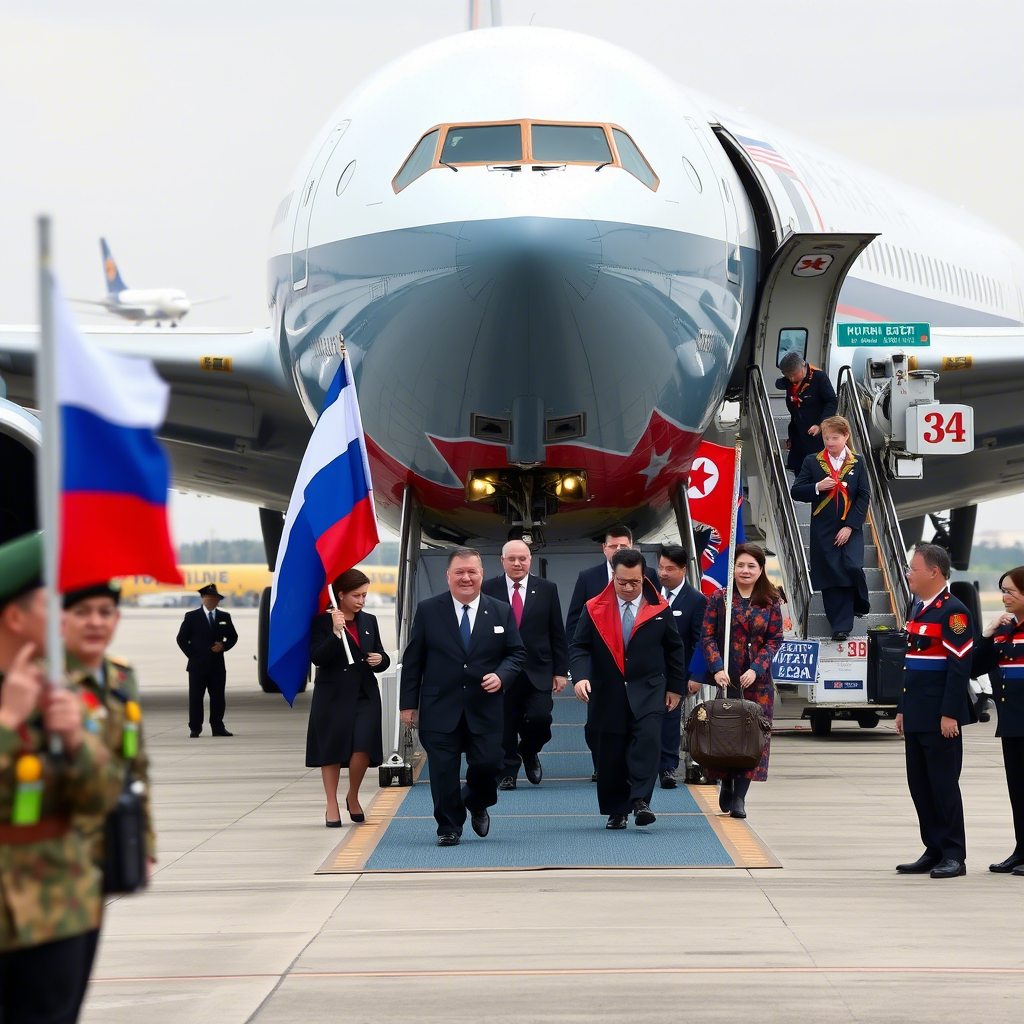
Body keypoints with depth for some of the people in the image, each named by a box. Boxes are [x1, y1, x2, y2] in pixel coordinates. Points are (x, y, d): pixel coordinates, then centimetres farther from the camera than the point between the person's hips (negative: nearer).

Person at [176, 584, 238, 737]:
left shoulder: (224, 617, 9)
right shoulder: (192, 616, 1)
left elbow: (233, 637, 15)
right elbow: (182, 639, 2)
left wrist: (223, 646, -5)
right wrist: (192, 655, -6)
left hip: (217, 665, 3)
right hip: (198, 664, -3)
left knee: (218, 697, 3)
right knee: (195, 697, -2)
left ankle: (218, 727, 8)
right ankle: (195, 729, 1)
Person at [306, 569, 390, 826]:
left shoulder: (369, 621, 11)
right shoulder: (322, 622, -4)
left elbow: (382, 658, 17)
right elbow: (317, 657, -15)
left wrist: (380, 660, -7)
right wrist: (336, 632, -24)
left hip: (365, 696, 3)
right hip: (332, 696, -3)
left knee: (363, 748, -10)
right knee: (331, 751, 3)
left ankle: (353, 798, 14)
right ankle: (332, 806, 15)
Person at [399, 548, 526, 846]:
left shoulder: (501, 612, 6)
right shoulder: (428, 611, 2)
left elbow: (517, 654, 9)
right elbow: (412, 661, 4)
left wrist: (501, 676, -12)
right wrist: (408, 703, 0)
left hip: (485, 708, 1)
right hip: (440, 708, -1)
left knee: (487, 764, -3)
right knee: (443, 770, -1)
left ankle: (477, 805, 29)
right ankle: (449, 827, 13)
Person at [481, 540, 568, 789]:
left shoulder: (547, 589, 6)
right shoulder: (489, 590, 2)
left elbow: (557, 634, 7)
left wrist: (561, 671, 3)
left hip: (538, 672, 0)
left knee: (540, 717, -11)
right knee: (504, 727, 1)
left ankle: (529, 752, 19)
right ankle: (507, 773, 15)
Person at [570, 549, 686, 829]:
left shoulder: (659, 609, 3)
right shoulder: (594, 609, 2)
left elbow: (674, 648, 13)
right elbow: (579, 647, 1)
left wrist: (675, 687, 12)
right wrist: (580, 676, -17)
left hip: (648, 691, -1)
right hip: (608, 693, 1)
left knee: (648, 739, -21)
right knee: (610, 754, 3)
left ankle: (640, 801, -22)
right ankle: (616, 811, 13)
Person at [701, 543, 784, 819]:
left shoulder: (771, 602, 5)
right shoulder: (720, 598, 2)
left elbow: (774, 639, 2)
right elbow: (707, 635, -1)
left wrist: (756, 668, -11)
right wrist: (717, 668, -14)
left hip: (757, 679, 1)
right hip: (725, 677, -1)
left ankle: (739, 796, -2)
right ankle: (726, 786, 19)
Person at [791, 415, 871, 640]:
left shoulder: (857, 463, 5)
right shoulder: (812, 462, 5)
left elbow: (864, 497, 0)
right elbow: (796, 492, 2)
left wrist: (850, 526, -9)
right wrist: (817, 487, -17)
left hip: (850, 528, -1)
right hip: (823, 530, 1)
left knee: (852, 567, -19)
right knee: (830, 579, 0)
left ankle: (859, 603, 8)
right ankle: (839, 625, 7)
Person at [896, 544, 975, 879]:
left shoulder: (954, 612, -12)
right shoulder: (918, 608, 15)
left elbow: (960, 666, -17)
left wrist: (950, 714, -20)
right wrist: (902, 709, 19)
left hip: (940, 719, -9)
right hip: (916, 717, 9)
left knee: (943, 784, -4)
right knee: (920, 785, 10)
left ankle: (954, 855, 1)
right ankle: (934, 851, 16)